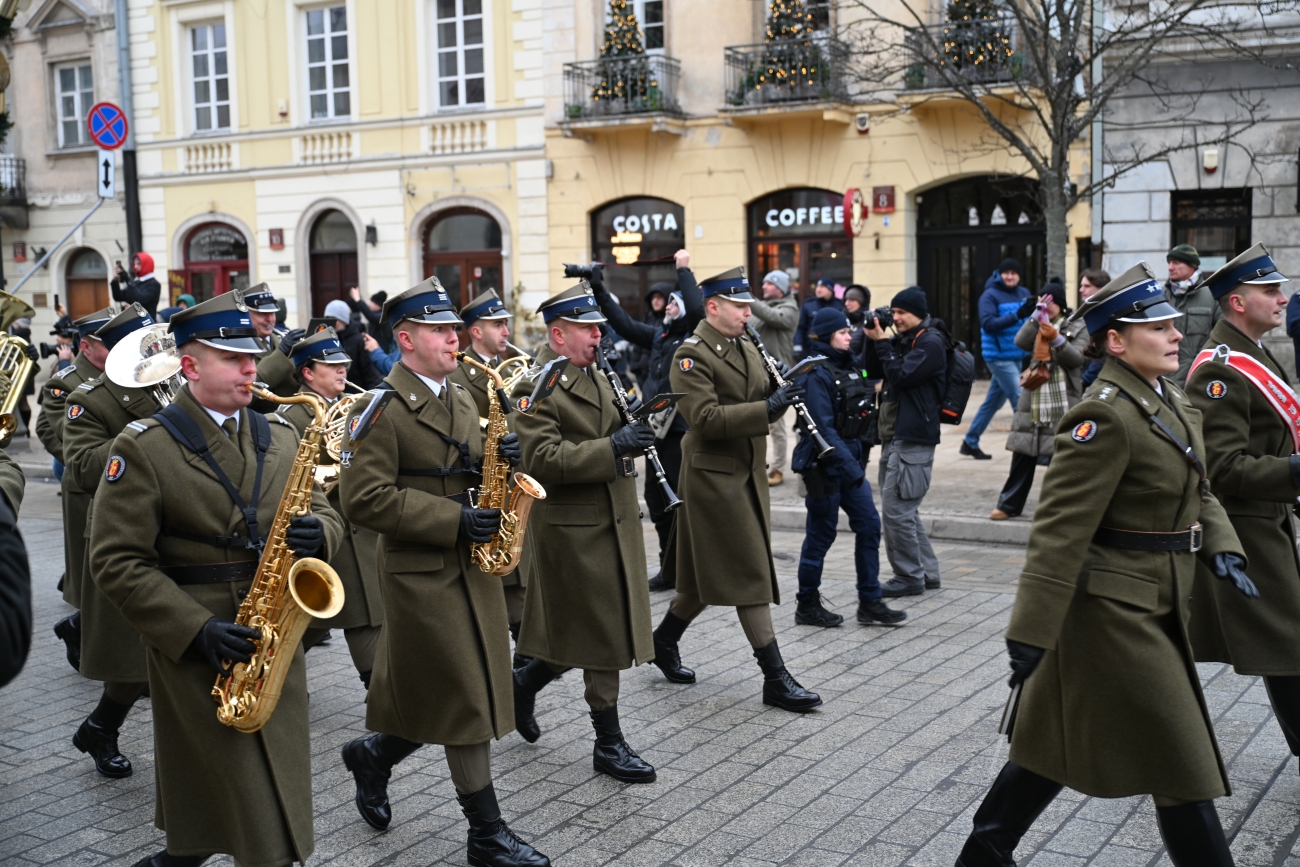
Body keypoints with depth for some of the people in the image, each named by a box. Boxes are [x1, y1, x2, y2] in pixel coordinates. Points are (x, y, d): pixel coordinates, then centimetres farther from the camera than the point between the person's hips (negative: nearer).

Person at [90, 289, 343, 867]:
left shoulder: (279, 437, 9)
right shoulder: (143, 448, -8)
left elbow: (322, 514, 14)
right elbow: (116, 562, -12)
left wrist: (318, 534, -12)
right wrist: (197, 630, -20)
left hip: (277, 641, 6)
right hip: (194, 648, -5)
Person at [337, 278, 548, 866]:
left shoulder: (461, 398, 13)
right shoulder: (381, 408, -13)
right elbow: (364, 499, -19)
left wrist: (500, 459, -4)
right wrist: (452, 521, -22)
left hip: (471, 565, 8)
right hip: (420, 571, -8)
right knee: (466, 700, -2)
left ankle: (373, 755, 36)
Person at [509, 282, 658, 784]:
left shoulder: (596, 376, 14)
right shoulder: (534, 388, -14)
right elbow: (543, 459, -23)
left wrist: (636, 431, -1)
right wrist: (613, 447, -30)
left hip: (613, 520, 8)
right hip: (572, 526, -8)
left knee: (585, 629, 14)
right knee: (600, 635, 0)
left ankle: (525, 683, 35)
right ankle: (609, 744, 12)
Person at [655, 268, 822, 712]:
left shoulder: (747, 348, 14)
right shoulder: (692, 355, -14)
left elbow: (760, 400, 19)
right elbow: (706, 418, -24)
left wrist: (783, 393, -3)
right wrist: (767, 407, -29)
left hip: (748, 473, 8)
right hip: (714, 474, -8)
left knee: (710, 573, 16)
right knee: (750, 574, -6)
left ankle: (664, 641, 34)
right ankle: (775, 677, -1)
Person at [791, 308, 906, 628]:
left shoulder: (849, 367, 10)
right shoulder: (816, 373, -14)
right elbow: (823, 427, -21)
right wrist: (850, 467, -24)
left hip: (851, 459, 8)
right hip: (825, 465, -8)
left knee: (869, 525, 6)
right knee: (821, 534, 2)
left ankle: (870, 602, 13)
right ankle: (807, 605, 16)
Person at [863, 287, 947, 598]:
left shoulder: (930, 342, -10)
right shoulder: (903, 340, 17)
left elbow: (900, 376, -19)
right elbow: (873, 371, 18)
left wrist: (882, 343, -11)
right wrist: (873, 341, 5)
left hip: (913, 438, -10)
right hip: (894, 435, 10)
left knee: (896, 508, -10)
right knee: (905, 509, 14)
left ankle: (910, 577, 0)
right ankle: (926, 572, 21)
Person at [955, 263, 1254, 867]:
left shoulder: (1172, 402, 11)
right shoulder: (1104, 417, -20)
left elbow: (1197, 489, 20)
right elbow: (1059, 530, -23)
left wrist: (1221, 549, 0)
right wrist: (1031, 631, -24)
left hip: (1154, 606, 10)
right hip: (1116, 610, -10)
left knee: (1060, 737, 18)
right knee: (1180, 758, 1)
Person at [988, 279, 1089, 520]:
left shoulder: (1077, 326, 3)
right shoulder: (1036, 325, 14)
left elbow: (1077, 359, -9)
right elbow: (1020, 342, -6)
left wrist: (1057, 339, -22)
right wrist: (1036, 314, -10)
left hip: (1063, 404, -3)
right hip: (1033, 401, 4)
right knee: (1022, 455, 6)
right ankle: (1010, 504, 13)